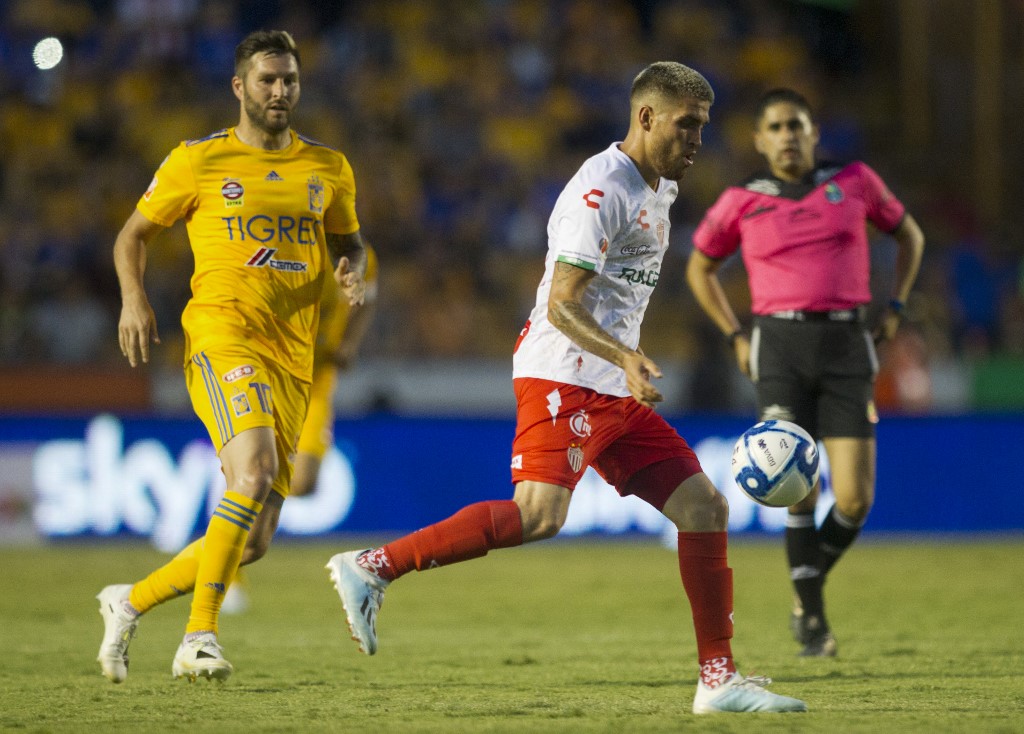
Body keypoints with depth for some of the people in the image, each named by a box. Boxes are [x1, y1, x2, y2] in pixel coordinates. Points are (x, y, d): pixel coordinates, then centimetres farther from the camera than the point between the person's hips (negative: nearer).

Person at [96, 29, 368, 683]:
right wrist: (135, 299, -3)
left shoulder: (328, 169, 14)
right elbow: (135, 234, 14)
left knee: (254, 542, 3)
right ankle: (200, 635, -24)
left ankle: (131, 602, 25)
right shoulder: (198, 162, 5)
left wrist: (355, 268, 4)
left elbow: (348, 239, 28)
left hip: (293, 358, 5)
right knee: (254, 473, -31)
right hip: (223, 334, -5)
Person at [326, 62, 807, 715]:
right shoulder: (601, 190, -12)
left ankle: (719, 679, 5)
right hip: (562, 378, -10)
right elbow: (562, 304, -20)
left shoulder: (659, 189, 19)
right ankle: (372, 569, -21)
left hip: (616, 389, 10)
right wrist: (624, 359, -33)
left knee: (704, 507, 3)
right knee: (540, 514, -26)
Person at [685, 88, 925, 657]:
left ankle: (805, 595, 21)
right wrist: (735, 337, 10)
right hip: (780, 345, -1)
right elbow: (699, 270, 20)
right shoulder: (740, 203, 4)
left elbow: (909, 234, 22)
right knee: (800, 489, -12)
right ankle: (814, 623, 2)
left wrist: (895, 308, 11)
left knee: (855, 500, -7)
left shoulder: (854, 182, 7)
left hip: (846, 344, 1)